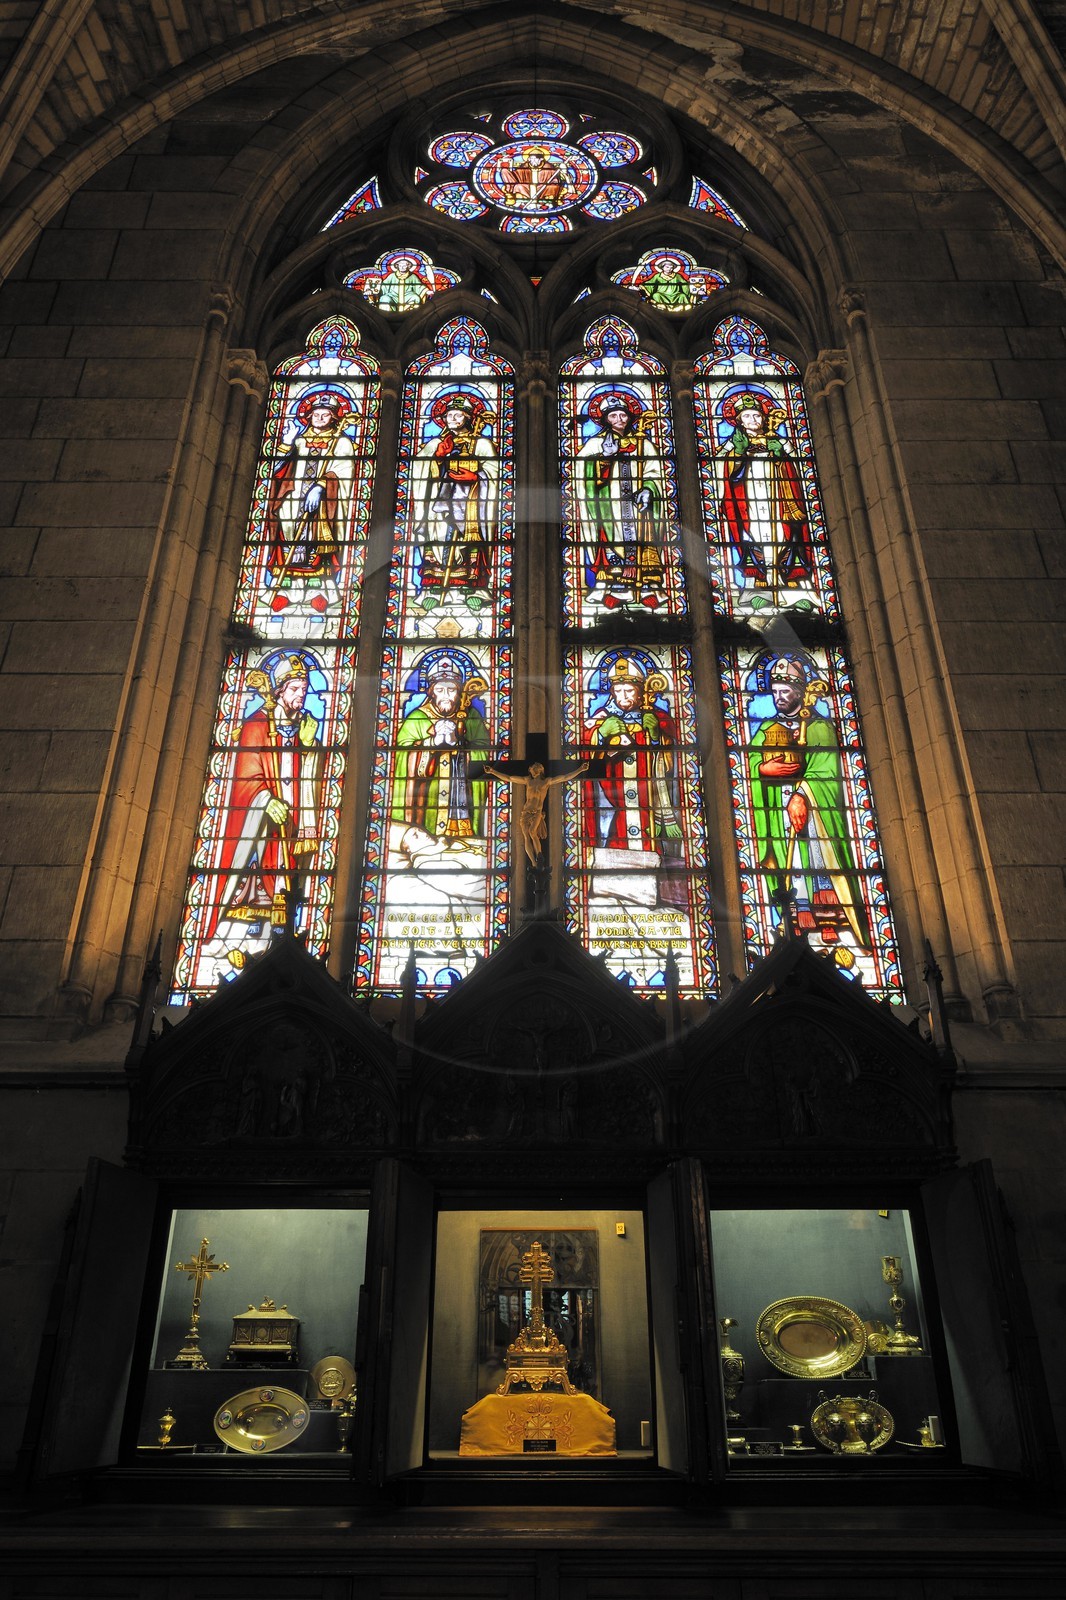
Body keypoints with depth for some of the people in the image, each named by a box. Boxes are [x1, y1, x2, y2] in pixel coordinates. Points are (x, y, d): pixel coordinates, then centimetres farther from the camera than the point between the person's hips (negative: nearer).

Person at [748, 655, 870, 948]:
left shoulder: (819, 726, 4)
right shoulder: (767, 728, 18)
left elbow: (823, 769, -9)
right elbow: (749, 759, 5)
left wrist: (801, 796, -22)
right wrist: (763, 768, -17)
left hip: (813, 805, -3)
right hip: (777, 807, 3)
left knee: (819, 857, -9)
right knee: (790, 864, -3)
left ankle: (830, 921, -7)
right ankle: (802, 921, -2)